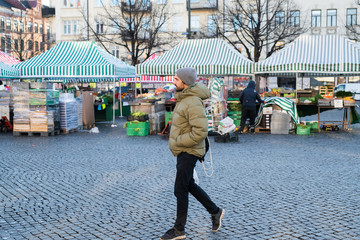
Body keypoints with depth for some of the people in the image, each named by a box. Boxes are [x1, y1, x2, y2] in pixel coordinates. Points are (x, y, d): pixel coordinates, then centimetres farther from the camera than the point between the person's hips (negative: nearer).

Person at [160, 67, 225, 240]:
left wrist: (177, 142, -20)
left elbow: (200, 132, -29)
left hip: (189, 152, -10)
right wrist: (177, 142, 14)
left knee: (180, 190, -1)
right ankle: (215, 212, 33)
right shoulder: (183, 98, 9)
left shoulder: (193, 103, -23)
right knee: (189, 185, 20)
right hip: (183, 151, 10)